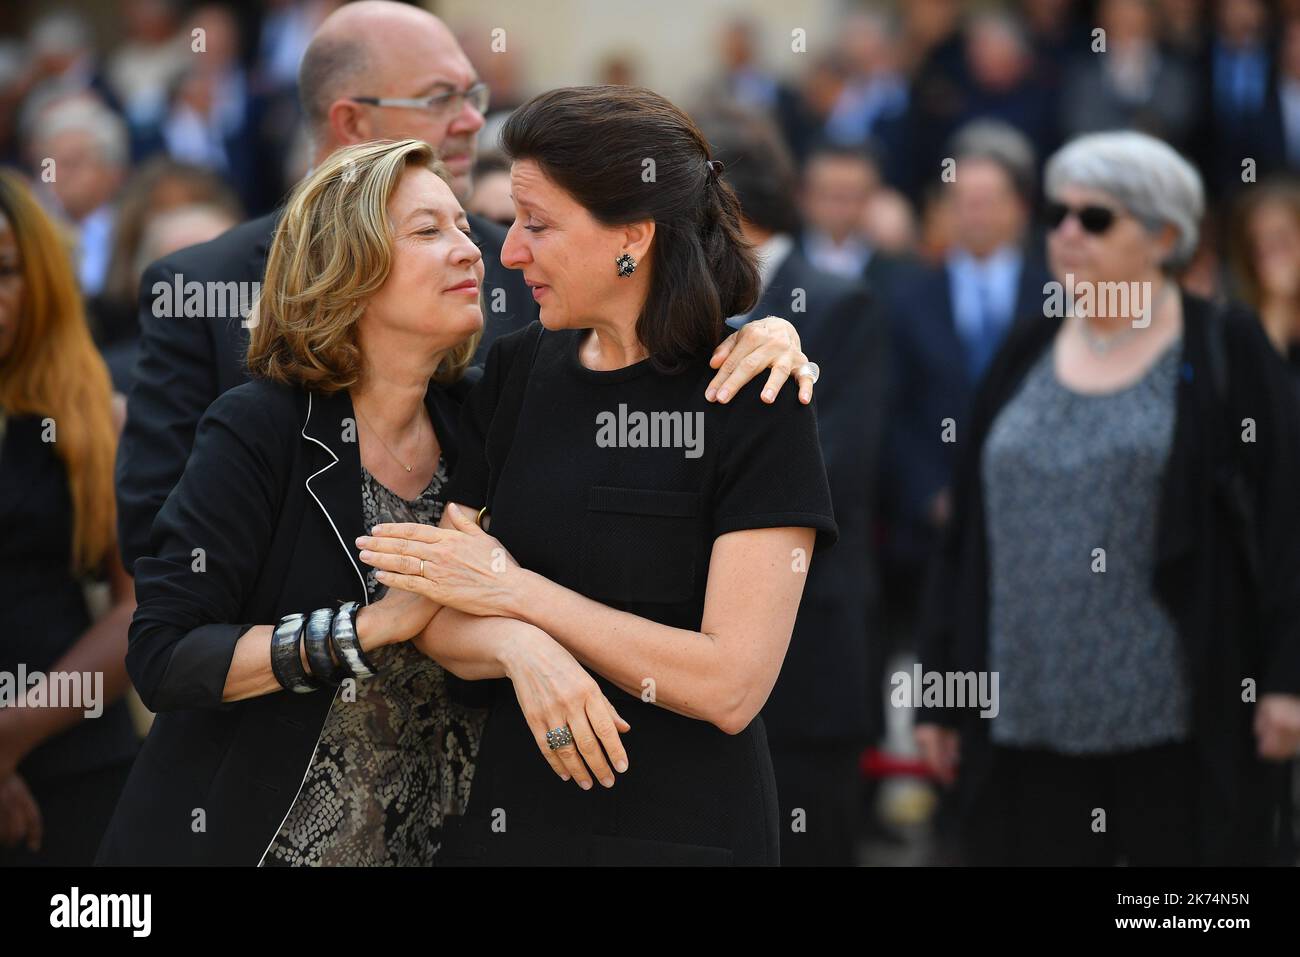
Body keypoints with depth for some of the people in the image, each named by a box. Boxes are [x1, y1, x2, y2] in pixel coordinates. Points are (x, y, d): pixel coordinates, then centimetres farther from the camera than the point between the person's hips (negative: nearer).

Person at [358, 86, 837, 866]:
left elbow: (730, 685, -18)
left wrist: (515, 592, -16)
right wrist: (518, 648, -20)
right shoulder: (516, 371, 4)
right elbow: (437, 607, 2)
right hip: (506, 816, 5)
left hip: (681, 830, -5)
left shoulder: (756, 407, -12)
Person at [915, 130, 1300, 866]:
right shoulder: (1028, 356, 13)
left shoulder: (1226, 351, 0)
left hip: (1183, 716, -4)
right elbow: (968, 532, 13)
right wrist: (944, 693, 10)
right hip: (1030, 716, 4)